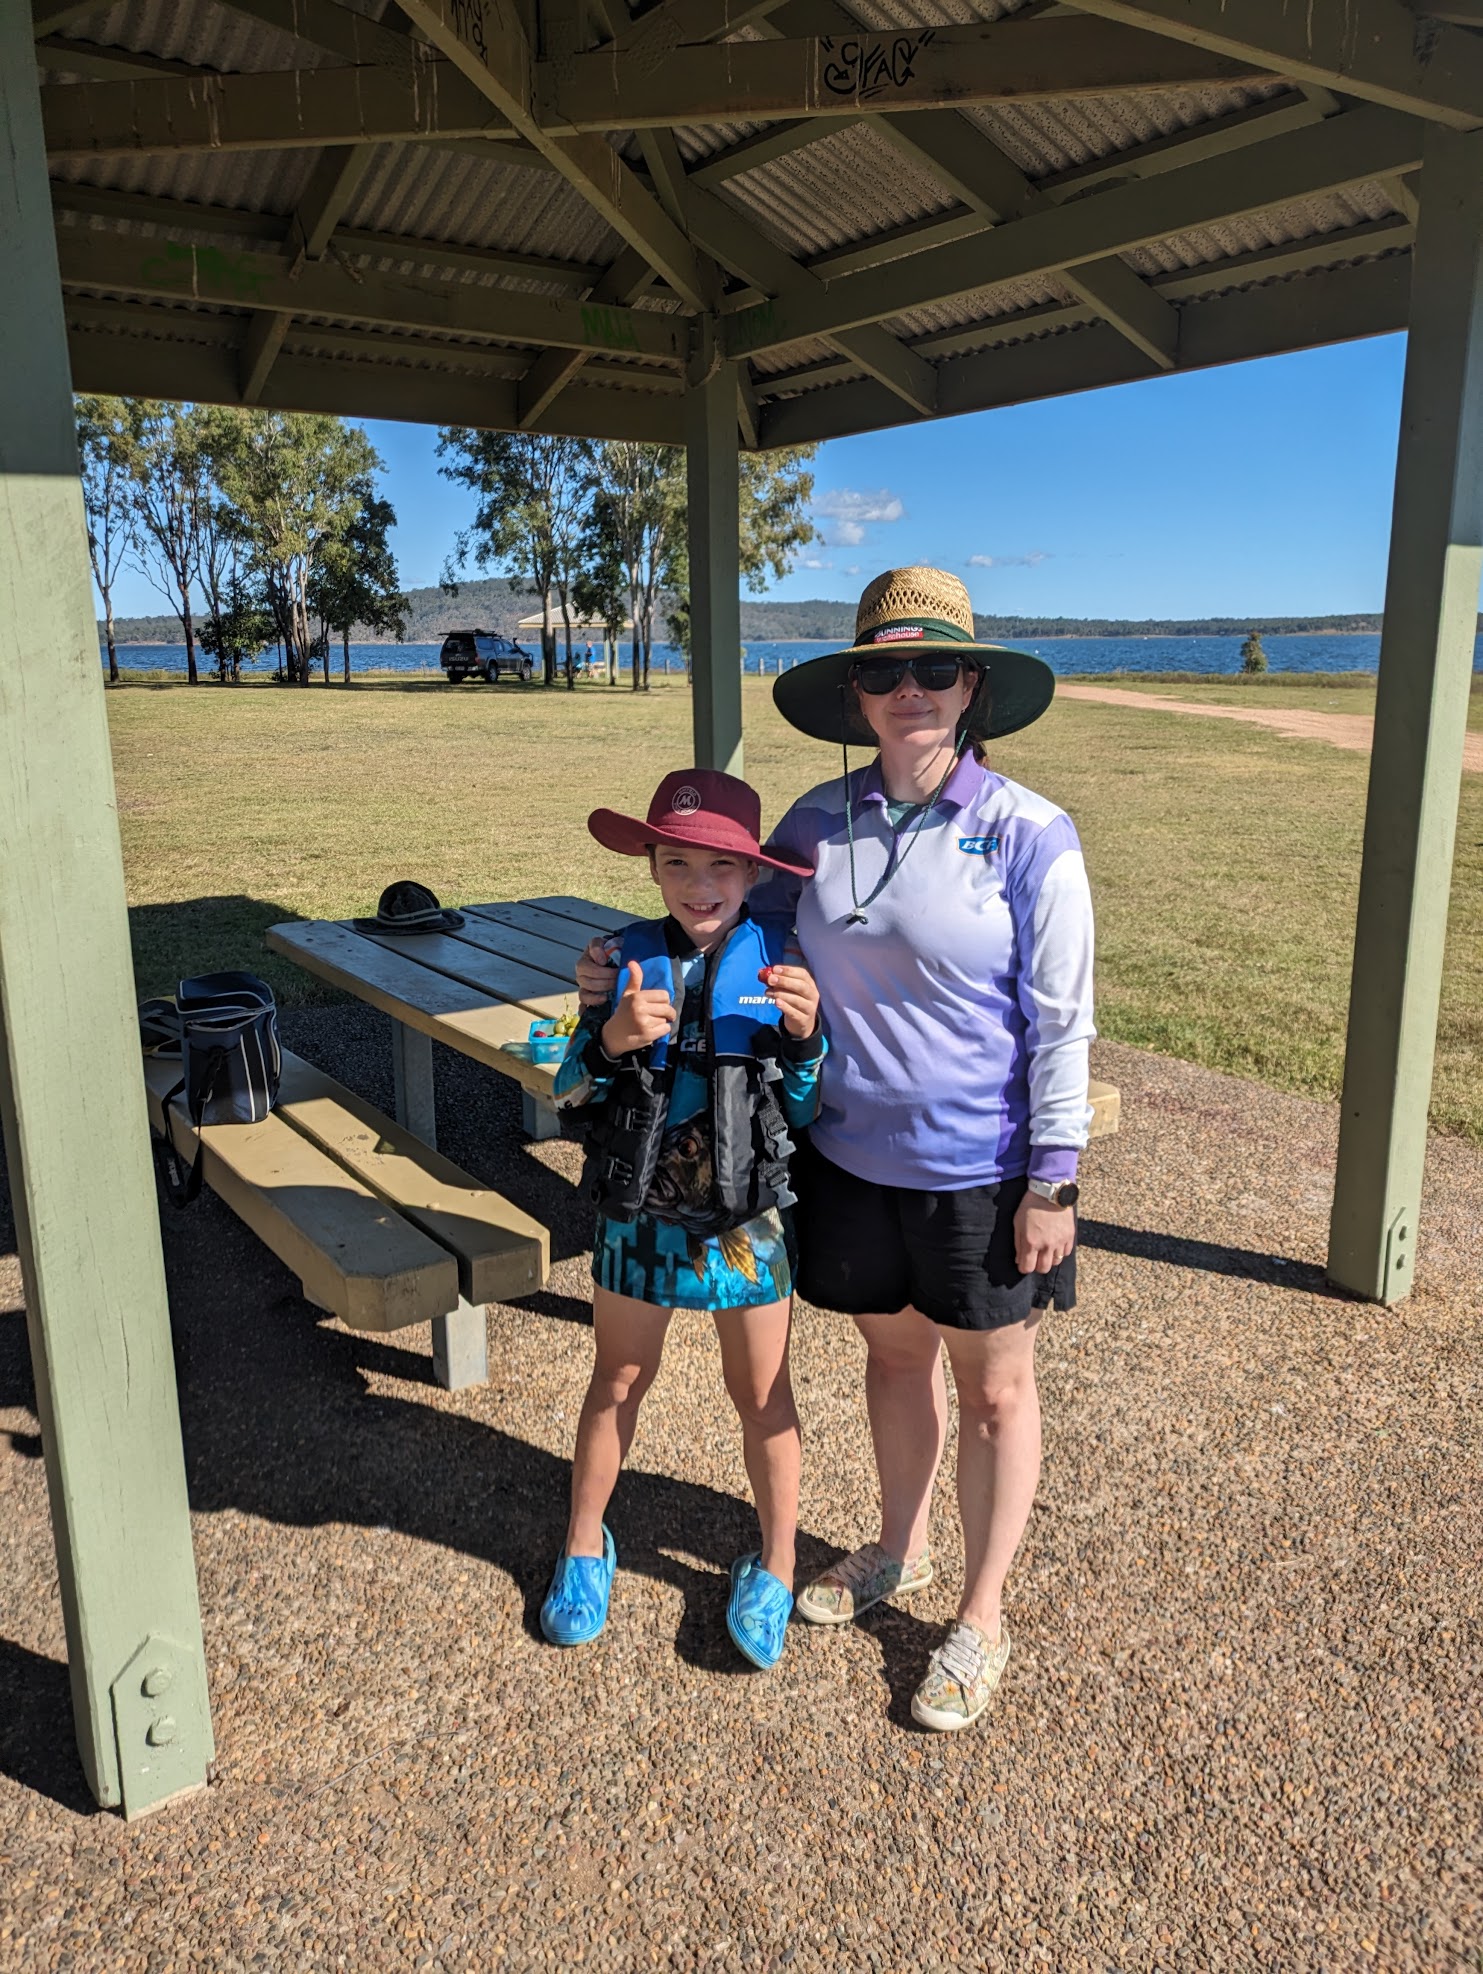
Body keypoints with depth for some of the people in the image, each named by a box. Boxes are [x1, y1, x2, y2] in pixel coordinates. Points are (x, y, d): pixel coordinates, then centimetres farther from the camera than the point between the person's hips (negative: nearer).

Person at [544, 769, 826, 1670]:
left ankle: (775, 1568, 36)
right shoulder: (628, 958, -6)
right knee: (619, 1378, 19)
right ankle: (585, 1545, 42)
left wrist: (807, 1033, -24)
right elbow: (571, 1090, -2)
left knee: (762, 1392, 14)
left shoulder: (781, 959, -10)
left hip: (749, 1215, -1)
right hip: (640, 1211, 2)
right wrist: (611, 1037, -22)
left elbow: (809, 1111, -6)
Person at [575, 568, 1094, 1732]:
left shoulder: (1029, 836, -15)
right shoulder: (818, 824, -3)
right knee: (894, 1353, 23)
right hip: (853, 1155, 4)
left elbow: (1060, 1022, -12)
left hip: (980, 1171, -4)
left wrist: (1052, 1182, -12)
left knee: (994, 1387, 13)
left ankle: (981, 1621, 35)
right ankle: (899, 1554, 48)